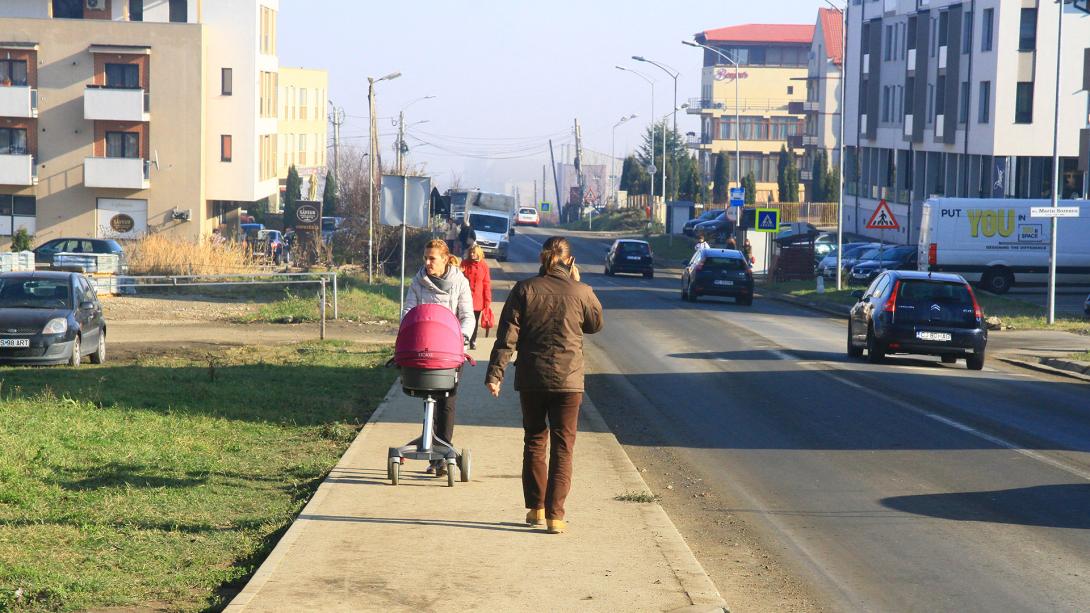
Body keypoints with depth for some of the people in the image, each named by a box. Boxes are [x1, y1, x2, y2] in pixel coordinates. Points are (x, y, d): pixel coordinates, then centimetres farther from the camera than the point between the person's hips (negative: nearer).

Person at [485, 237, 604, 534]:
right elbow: (595, 325, 14)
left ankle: (535, 508, 21)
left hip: (530, 379, 1)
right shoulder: (581, 292, -5)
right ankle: (554, 514, -3)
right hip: (568, 380, -1)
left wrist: (495, 374, -5)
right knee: (562, 447, 4)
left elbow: (507, 335, -7)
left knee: (534, 442, 17)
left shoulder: (524, 289, -4)